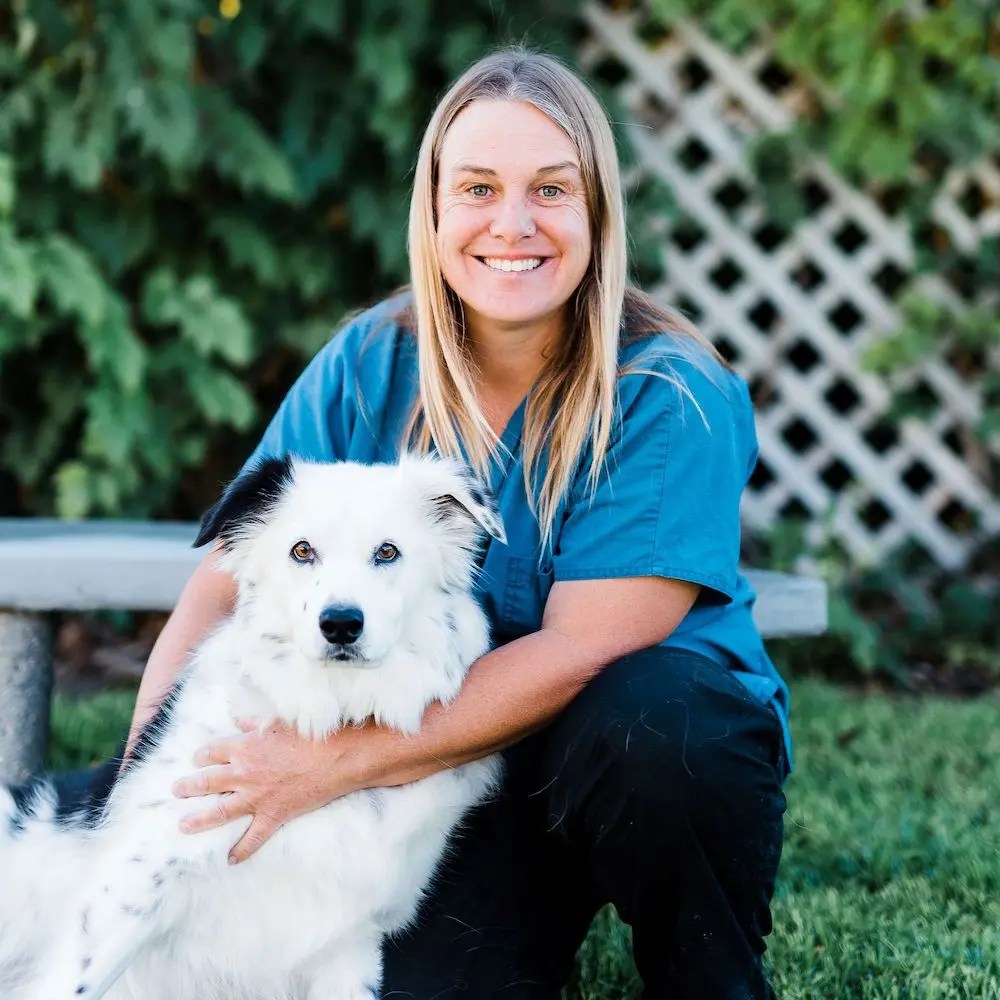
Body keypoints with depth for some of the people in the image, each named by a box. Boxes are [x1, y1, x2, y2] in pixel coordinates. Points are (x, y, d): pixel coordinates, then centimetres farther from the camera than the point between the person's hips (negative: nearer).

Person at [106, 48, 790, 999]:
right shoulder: (366, 369, -5)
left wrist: (338, 760, -25)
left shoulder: (674, 395, -17)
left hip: (662, 741, -2)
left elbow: (584, 649, -22)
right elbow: (220, 593, -5)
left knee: (647, 718, -36)